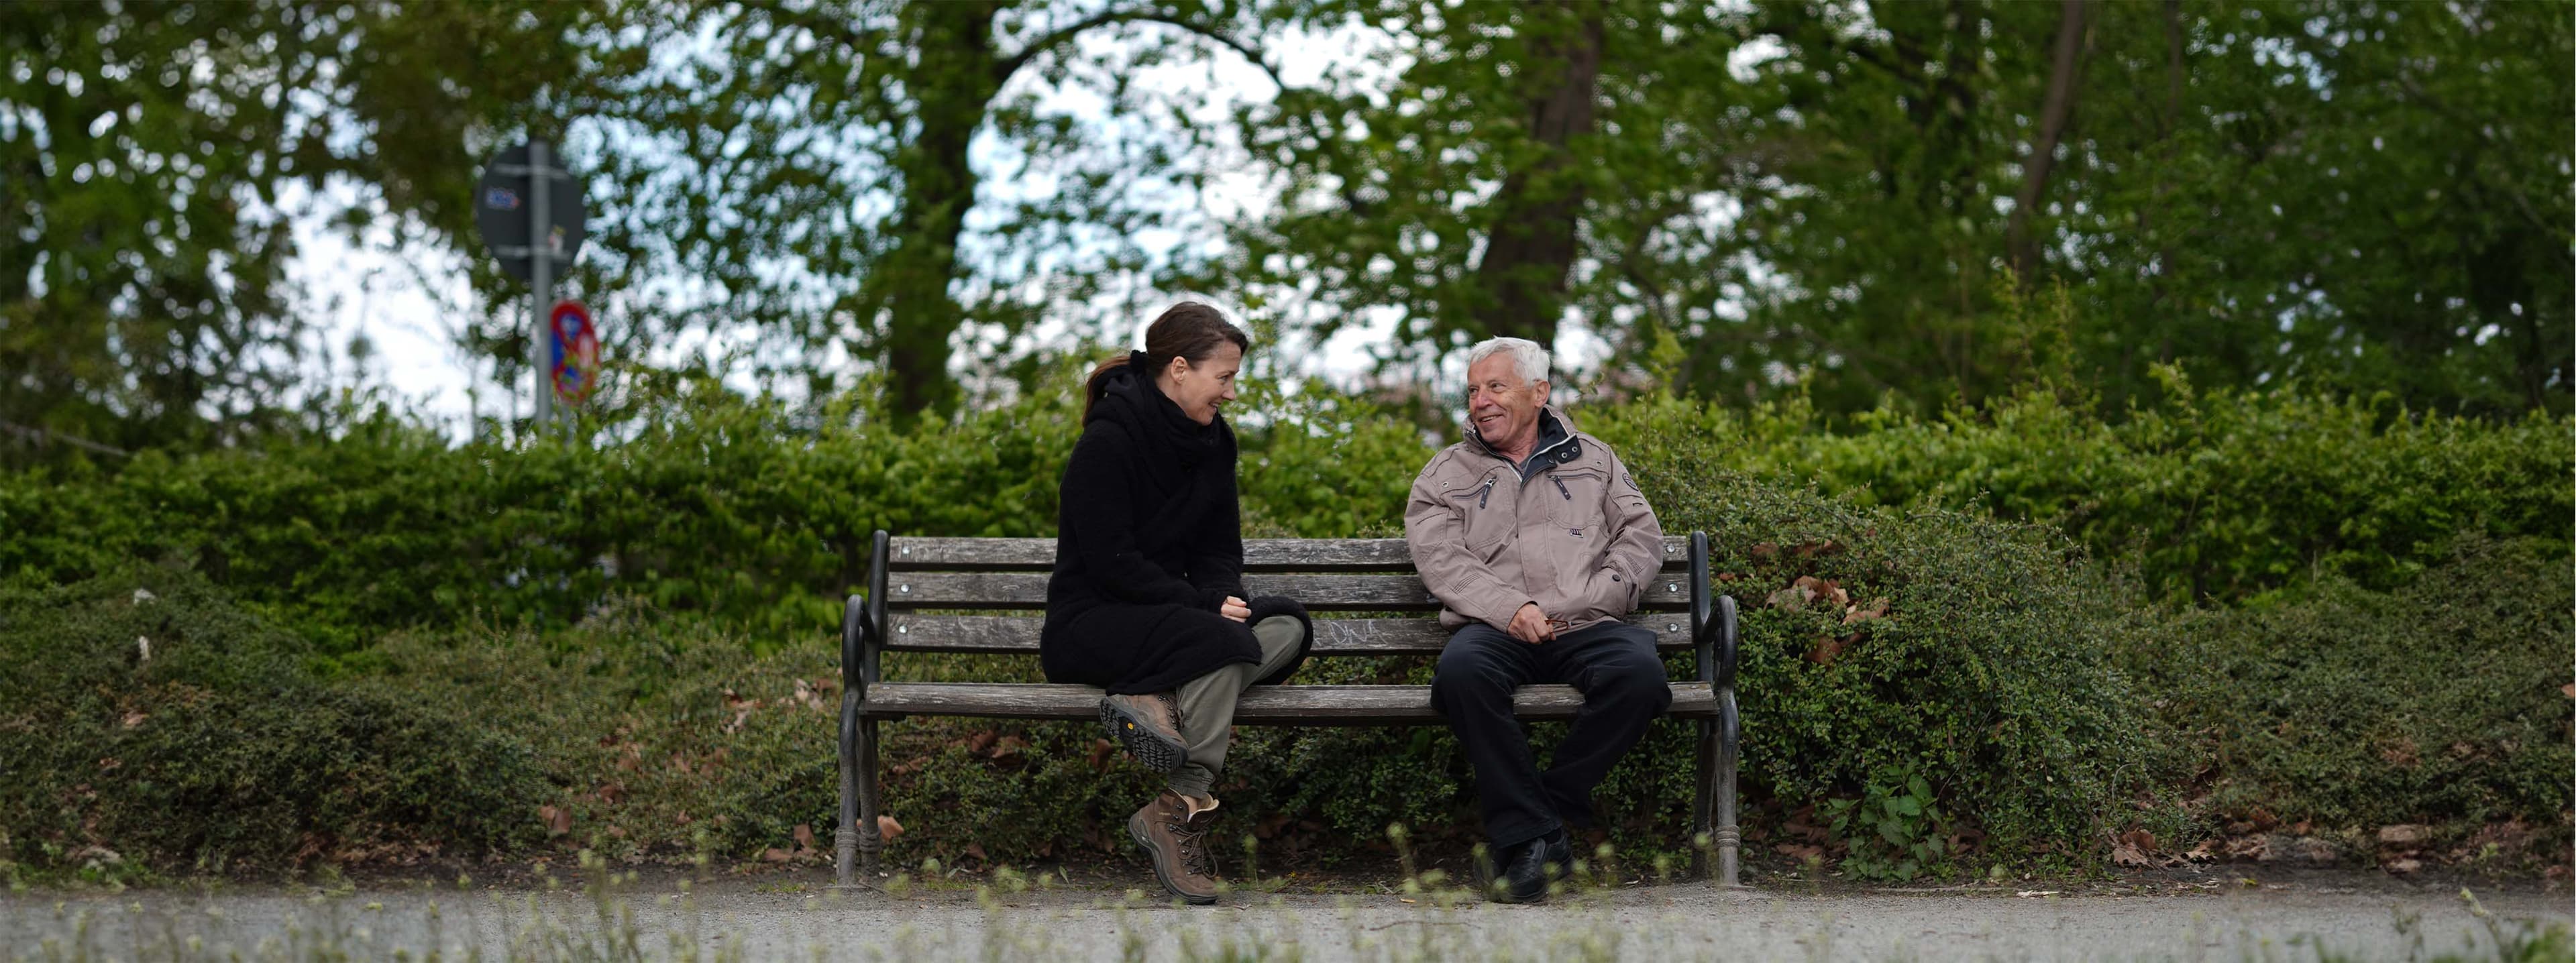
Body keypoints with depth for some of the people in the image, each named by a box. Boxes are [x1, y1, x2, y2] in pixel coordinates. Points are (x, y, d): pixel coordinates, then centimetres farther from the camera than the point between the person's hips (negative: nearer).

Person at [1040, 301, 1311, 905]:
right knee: (1222, 645, -34)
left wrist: (1222, 595, -11)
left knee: (1289, 627, -18)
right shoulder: (1108, 442, -13)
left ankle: (1155, 700, -31)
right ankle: (1184, 811, -31)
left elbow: (1220, 548, 13)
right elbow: (1111, 563, -18)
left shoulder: (1213, 442, 10)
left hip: (1167, 615, 8)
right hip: (1091, 623, -8)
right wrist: (1205, 606, -20)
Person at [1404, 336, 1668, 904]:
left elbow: (1641, 537, 13)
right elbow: (1439, 558, 3)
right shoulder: (1446, 475, 19)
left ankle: (1552, 805, -17)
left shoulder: (1593, 460, 23)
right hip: (1494, 630, -1)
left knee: (1639, 673, -34)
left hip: (1584, 628, 1)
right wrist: (1511, 609, -15)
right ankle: (1526, 834, -29)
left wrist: (1580, 603, -5)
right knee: (1463, 670, -38)